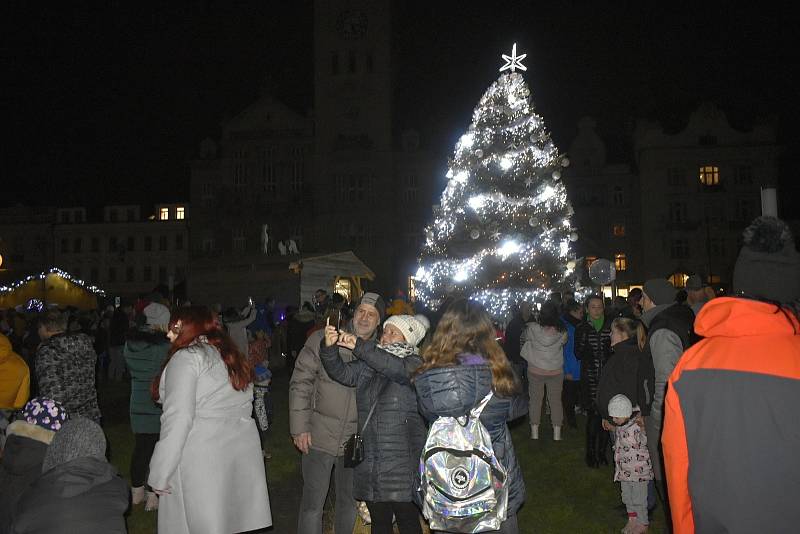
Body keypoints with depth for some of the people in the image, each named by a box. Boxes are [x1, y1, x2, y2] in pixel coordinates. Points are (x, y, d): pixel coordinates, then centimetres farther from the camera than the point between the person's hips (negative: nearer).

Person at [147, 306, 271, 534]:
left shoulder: (186, 357, -7)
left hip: (202, 462, -7)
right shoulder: (232, 356, 16)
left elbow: (178, 419, -16)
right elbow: (243, 408, 13)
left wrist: (160, 475, -12)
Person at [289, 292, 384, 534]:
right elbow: (301, 382, -7)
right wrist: (300, 427, -9)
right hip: (319, 437, -3)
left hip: (356, 441, 3)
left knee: (349, 502, 18)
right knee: (313, 504, 6)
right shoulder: (322, 339, -8)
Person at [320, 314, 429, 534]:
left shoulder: (415, 364, -5)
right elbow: (343, 372, -2)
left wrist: (359, 346, -29)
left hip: (402, 464, -5)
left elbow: (398, 368, -25)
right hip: (370, 463, 5)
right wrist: (330, 348, -21)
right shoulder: (368, 365, 11)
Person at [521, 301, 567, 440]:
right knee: (556, 401, 13)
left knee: (535, 400, 11)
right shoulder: (562, 332, -15)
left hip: (535, 371, -1)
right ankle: (557, 434, 19)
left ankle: (534, 433, 18)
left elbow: (524, 338, 2)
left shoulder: (532, 328, -18)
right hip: (556, 372, 1)